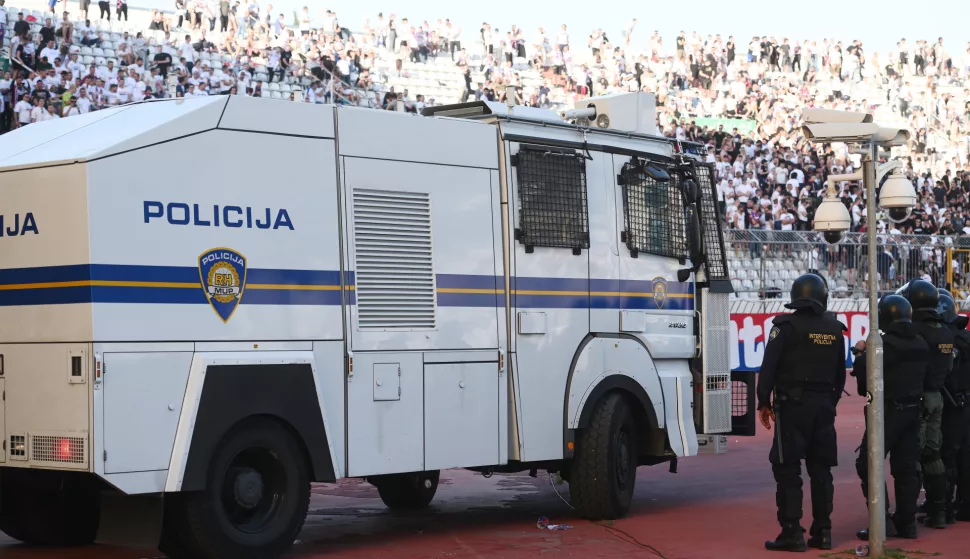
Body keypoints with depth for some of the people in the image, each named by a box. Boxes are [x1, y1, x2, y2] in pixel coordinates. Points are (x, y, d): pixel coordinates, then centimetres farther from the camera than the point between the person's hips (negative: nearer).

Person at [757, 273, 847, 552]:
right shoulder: (834, 329, 9)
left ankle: (792, 533, -7)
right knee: (821, 470, 11)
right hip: (824, 406, 5)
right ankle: (822, 531, 13)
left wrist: (764, 402, -4)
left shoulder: (786, 326, -8)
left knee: (787, 469, -3)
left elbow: (769, 366, -11)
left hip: (793, 404, -5)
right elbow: (840, 372, 15)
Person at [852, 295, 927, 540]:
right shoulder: (921, 344, 9)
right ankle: (906, 522, 13)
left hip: (888, 410, -8)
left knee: (869, 464, -3)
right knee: (907, 467, 11)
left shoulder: (884, 343, -17)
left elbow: (864, 374, -17)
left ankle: (882, 521, -9)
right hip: (912, 410, 8)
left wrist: (860, 353, 2)